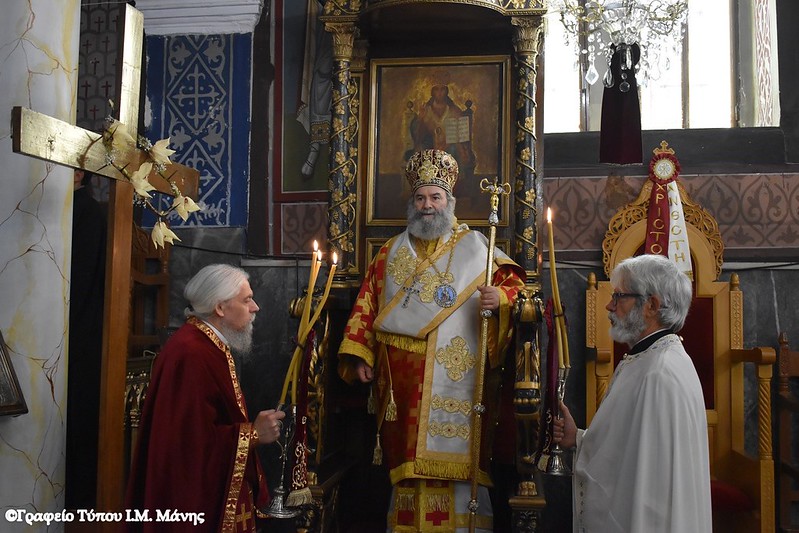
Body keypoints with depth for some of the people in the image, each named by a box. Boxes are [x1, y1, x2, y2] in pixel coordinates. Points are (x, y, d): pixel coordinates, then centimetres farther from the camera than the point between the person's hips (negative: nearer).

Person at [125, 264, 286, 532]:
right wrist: (253, 433, -20)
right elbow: (193, 439, -29)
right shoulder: (190, 354, -24)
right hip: (198, 499, -10)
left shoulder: (210, 346, 9)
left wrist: (251, 427, 3)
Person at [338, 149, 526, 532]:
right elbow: (367, 305, 14)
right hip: (403, 382, 2)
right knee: (407, 457, 3)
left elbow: (514, 283, 4)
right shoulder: (392, 252, 17)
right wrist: (359, 355, 4)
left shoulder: (476, 246, 10)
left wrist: (501, 298, -19)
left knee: (456, 456, -6)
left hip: (456, 379, -2)